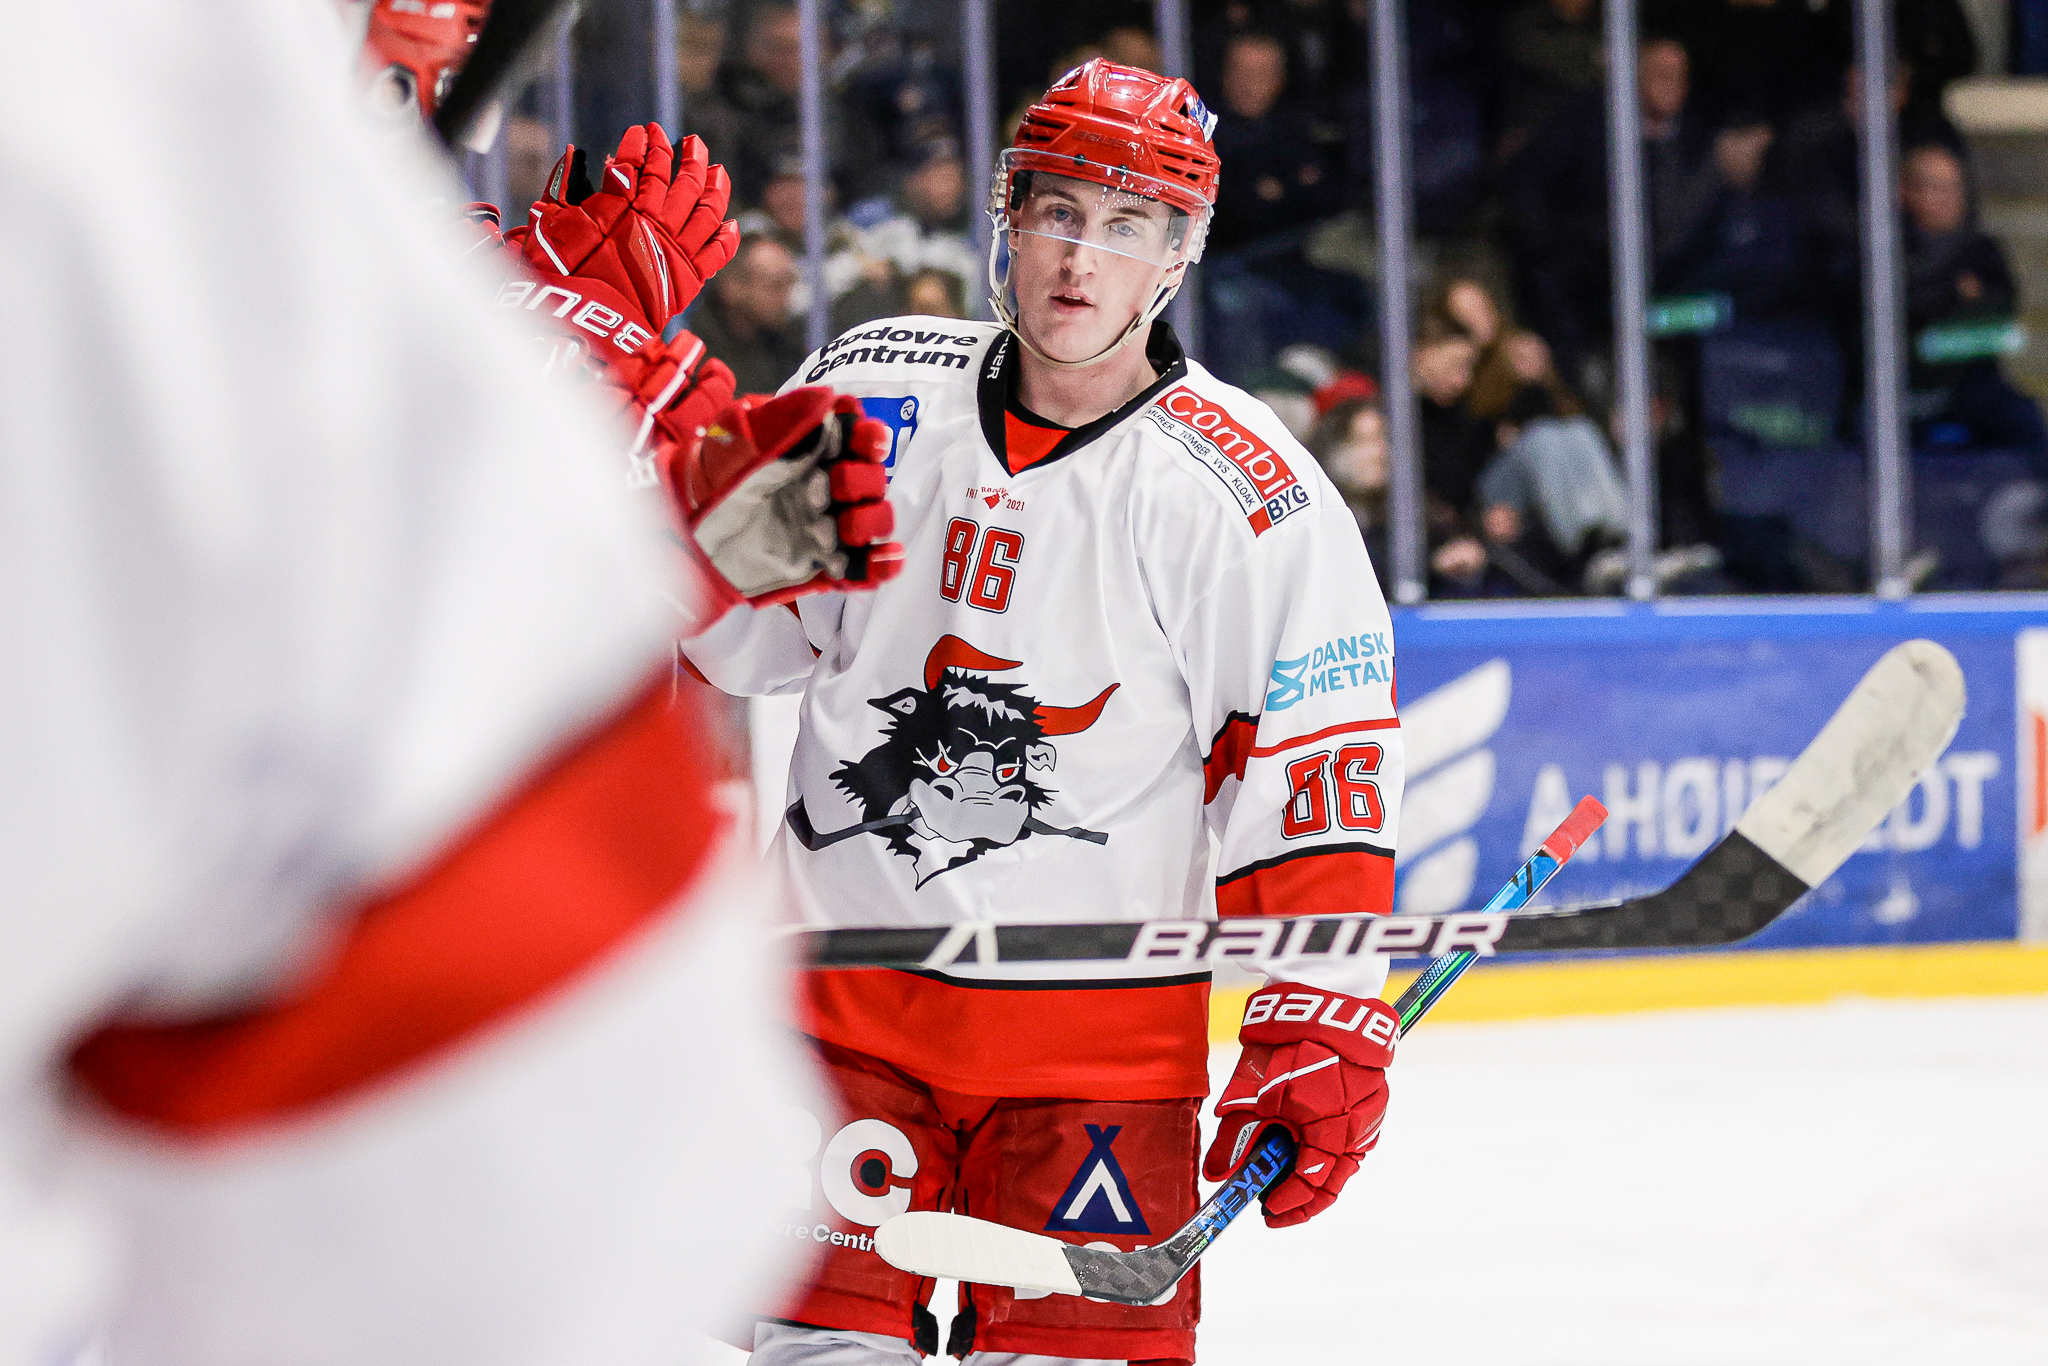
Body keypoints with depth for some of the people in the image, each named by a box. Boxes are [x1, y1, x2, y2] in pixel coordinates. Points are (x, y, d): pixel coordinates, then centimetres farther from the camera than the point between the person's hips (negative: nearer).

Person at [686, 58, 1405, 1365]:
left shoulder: (1257, 506, -10)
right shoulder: (878, 394, 1)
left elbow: (1320, 775, -10)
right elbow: (732, 626, 12)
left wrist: (1323, 1029, -15)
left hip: (1099, 1036, -3)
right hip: (844, 1000, 3)